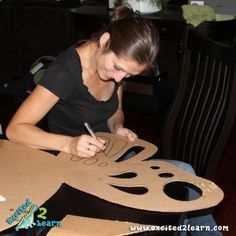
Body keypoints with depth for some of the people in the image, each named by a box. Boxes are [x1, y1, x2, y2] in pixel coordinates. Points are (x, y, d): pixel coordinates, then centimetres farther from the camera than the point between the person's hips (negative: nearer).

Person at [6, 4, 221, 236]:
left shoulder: (115, 62, -4)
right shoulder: (65, 71, -25)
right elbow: (15, 129, -23)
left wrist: (117, 127, -10)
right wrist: (69, 144, -36)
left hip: (109, 152, 7)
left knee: (184, 173, -14)